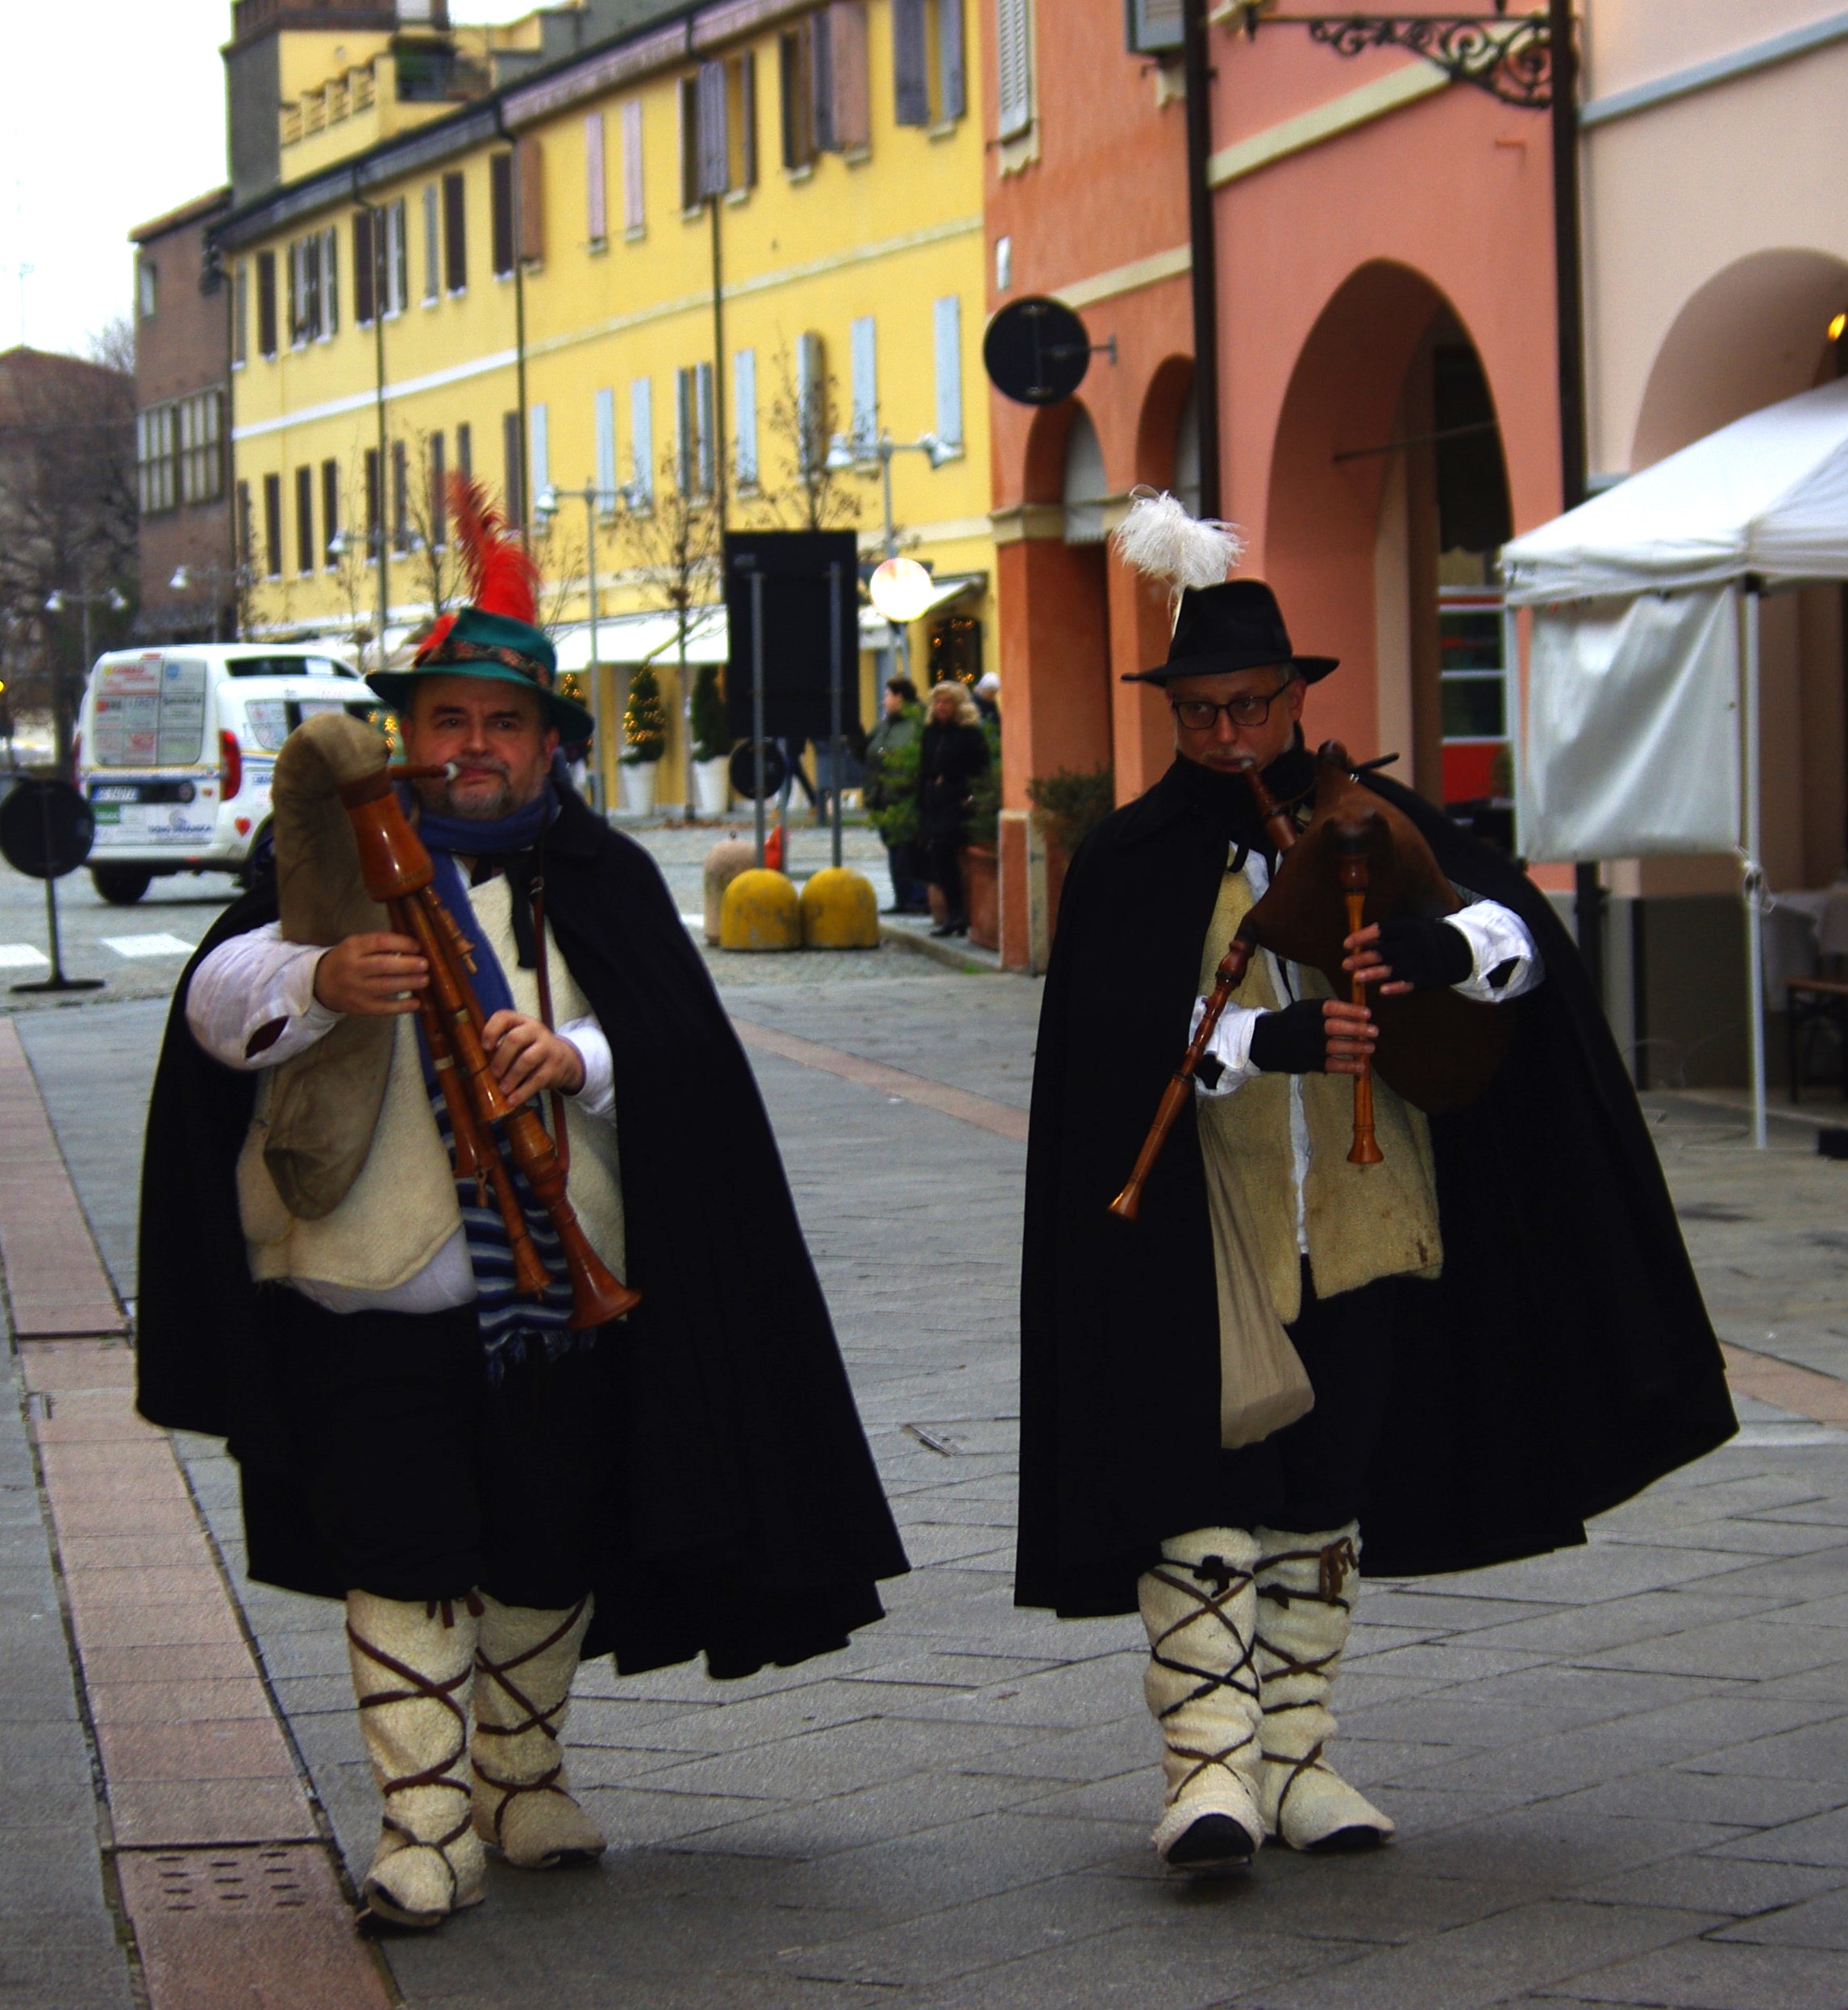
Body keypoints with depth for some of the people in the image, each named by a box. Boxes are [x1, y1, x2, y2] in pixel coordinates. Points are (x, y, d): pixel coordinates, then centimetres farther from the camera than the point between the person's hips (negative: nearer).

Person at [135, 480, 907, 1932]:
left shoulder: (598, 882, 8)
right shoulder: (345, 860, 2)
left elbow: (681, 1050, -3)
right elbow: (216, 1001, -12)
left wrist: (575, 1059, -24)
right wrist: (323, 981, -33)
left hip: (565, 1295, 2)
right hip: (380, 1289, -2)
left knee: (549, 1562, 13)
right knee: (402, 1560, -5)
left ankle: (521, 1787, 31)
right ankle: (425, 1828, -1)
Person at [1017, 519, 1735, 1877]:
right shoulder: (1131, 862, 1)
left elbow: (1522, 932, -3)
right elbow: (1117, 1041, -11)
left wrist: (1438, 947, -26)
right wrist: (1268, 1041, -26)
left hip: (1352, 1229, 3)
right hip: (1197, 1242, -3)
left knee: (1323, 1501, 9)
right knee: (1205, 1498, -10)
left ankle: (1298, 1757, 17)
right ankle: (1211, 1766, -10)